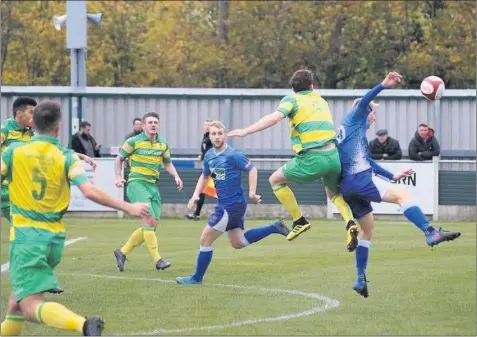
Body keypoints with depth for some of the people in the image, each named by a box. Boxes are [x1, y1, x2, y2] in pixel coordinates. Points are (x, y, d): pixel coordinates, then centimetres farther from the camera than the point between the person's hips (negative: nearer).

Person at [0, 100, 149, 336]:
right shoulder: (66, 158, -2)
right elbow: (90, 191, -14)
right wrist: (128, 208, -7)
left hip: (25, 235, -4)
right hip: (55, 239, 4)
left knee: (31, 306, -15)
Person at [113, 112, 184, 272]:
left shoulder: (163, 144, 11)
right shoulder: (134, 142, -3)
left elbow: (167, 163, 23)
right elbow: (119, 158, 7)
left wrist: (176, 176, 6)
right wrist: (118, 177, -5)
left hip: (153, 185, 7)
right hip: (137, 183, -7)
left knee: (152, 225, 4)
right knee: (149, 220, -19)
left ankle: (122, 252, 18)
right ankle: (157, 259, -22)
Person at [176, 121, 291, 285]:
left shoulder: (233, 155, -17)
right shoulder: (209, 156, 6)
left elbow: (252, 170, -14)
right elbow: (204, 176, 21)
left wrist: (252, 193, -21)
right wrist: (196, 195, 7)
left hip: (232, 204, -9)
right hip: (225, 203, 9)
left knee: (205, 240, -2)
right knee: (238, 243, 17)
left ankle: (197, 278, 12)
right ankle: (274, 228, 21)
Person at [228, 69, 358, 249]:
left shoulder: (292, 99, 4)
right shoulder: (321, 101, 22)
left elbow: (274, 118, -11)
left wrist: (246, 131, -12)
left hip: (312, 160, -5)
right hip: (333, 155, 5)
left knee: (275, 180, 16)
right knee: (336, 193, 31)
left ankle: (299, 221, 14)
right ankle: (350, 223, 3)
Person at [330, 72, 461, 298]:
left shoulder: (350, 131, 31)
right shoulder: (354, 119, 8)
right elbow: (364, 101, -14)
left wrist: (392, 176, 37)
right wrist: (384, 85, -26)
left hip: (347, 186, 10)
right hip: (360, 179, -10)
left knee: (367, 227, 22)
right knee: (401, 195, -19)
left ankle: (360, 279, 24)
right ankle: (431, 233, -36)